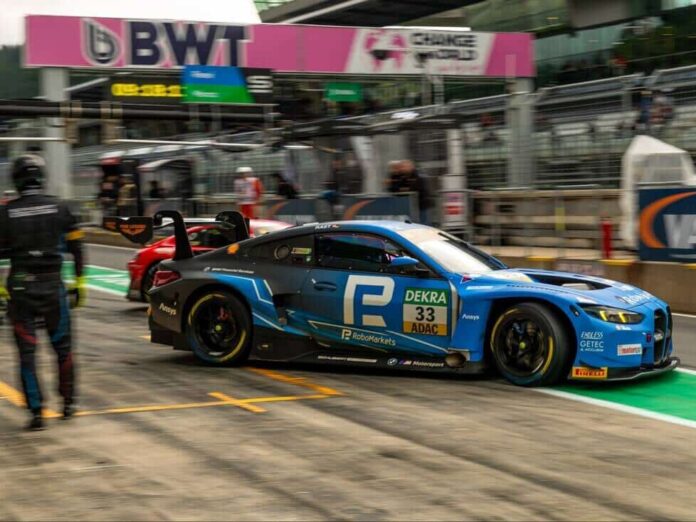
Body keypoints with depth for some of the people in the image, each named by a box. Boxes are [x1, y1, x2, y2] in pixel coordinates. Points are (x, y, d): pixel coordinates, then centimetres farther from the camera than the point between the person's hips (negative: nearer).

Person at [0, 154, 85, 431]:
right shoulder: (59, 208, -2)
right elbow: (76, 247, 1)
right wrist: (79, 281, 10)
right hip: (52, 284, 1)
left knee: (27, 350, 2)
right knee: (62, 345, 17)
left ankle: (36, 412, -1)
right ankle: (68, 402, 24)